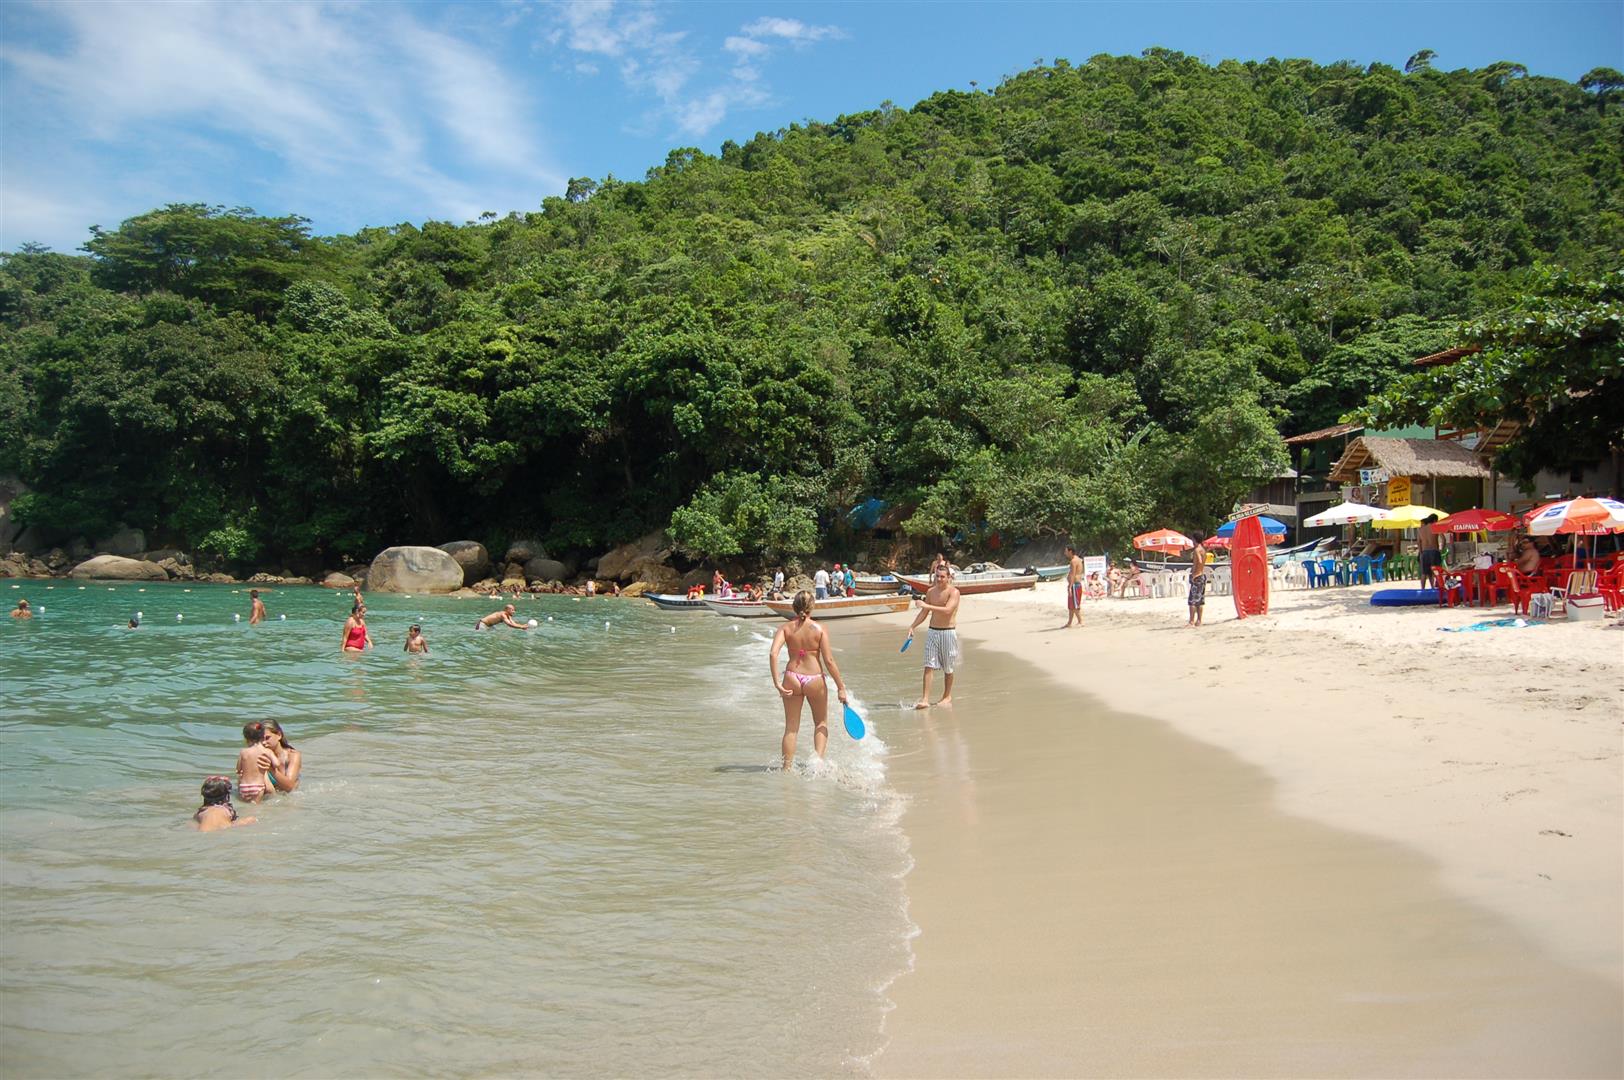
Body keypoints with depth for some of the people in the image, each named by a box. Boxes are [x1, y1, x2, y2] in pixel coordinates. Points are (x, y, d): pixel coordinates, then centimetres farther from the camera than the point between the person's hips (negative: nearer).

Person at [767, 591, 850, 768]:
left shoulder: (786, 628, -1)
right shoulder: (819, 630, -6)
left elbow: (773, 653, -14)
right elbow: (829, 661, -8)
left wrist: (776, 682, -14)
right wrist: (841, 687, -2)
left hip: (792, 679, 1)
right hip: (815, 680, -1)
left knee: (791, 728, 12)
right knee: (821, 723, 20)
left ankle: (787, 767, 10)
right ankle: (818, 758, 3)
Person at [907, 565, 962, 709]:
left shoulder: (954, 592, -10)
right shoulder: (931, 591, 8)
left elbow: (948, 610, -25)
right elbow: (924, 613, 16)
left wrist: (927, 605, -26)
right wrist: (912, 626, 7)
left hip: (948, 632, -4)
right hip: (932, 631, 4)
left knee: (947, 667, 8)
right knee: (929, 666, -4)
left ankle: (947, 697, 23)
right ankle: (925, 699, -8)